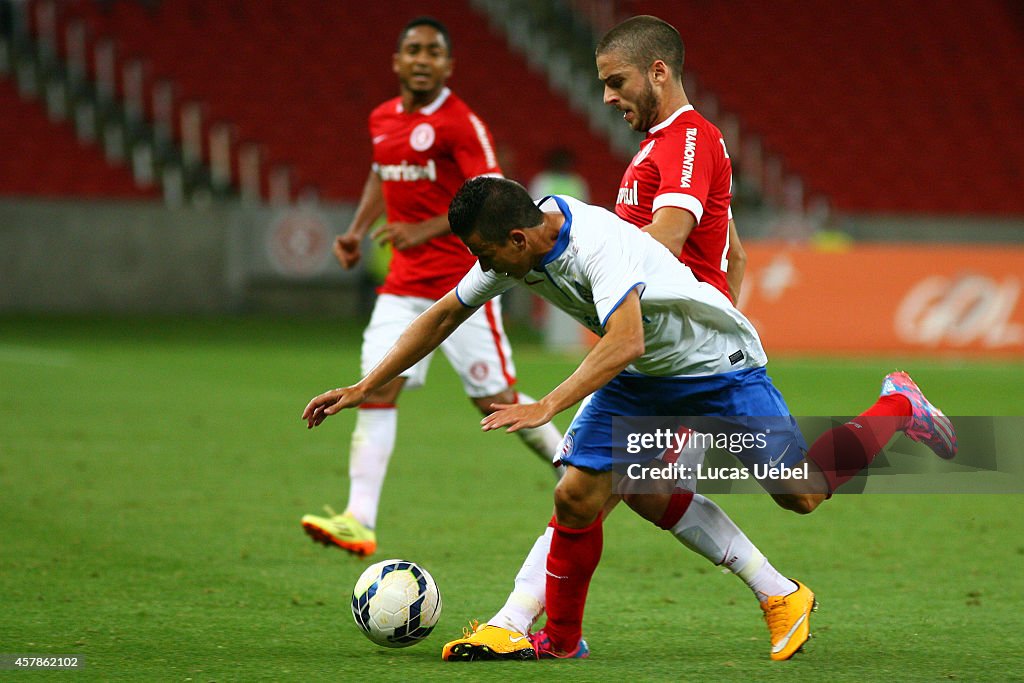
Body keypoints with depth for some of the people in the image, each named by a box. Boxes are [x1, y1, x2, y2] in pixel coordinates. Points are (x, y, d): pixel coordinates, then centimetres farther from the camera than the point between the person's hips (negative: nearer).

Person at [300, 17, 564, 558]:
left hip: (462, 283, -6)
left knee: (496, 401, -1)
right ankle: (359, 521, -17)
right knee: (378, 389, -10)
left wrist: (426, 229, -26)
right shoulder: (382, 119, 10)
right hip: (403, 285, 6)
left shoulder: (461, 123, -11)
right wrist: (357, 231, 15)